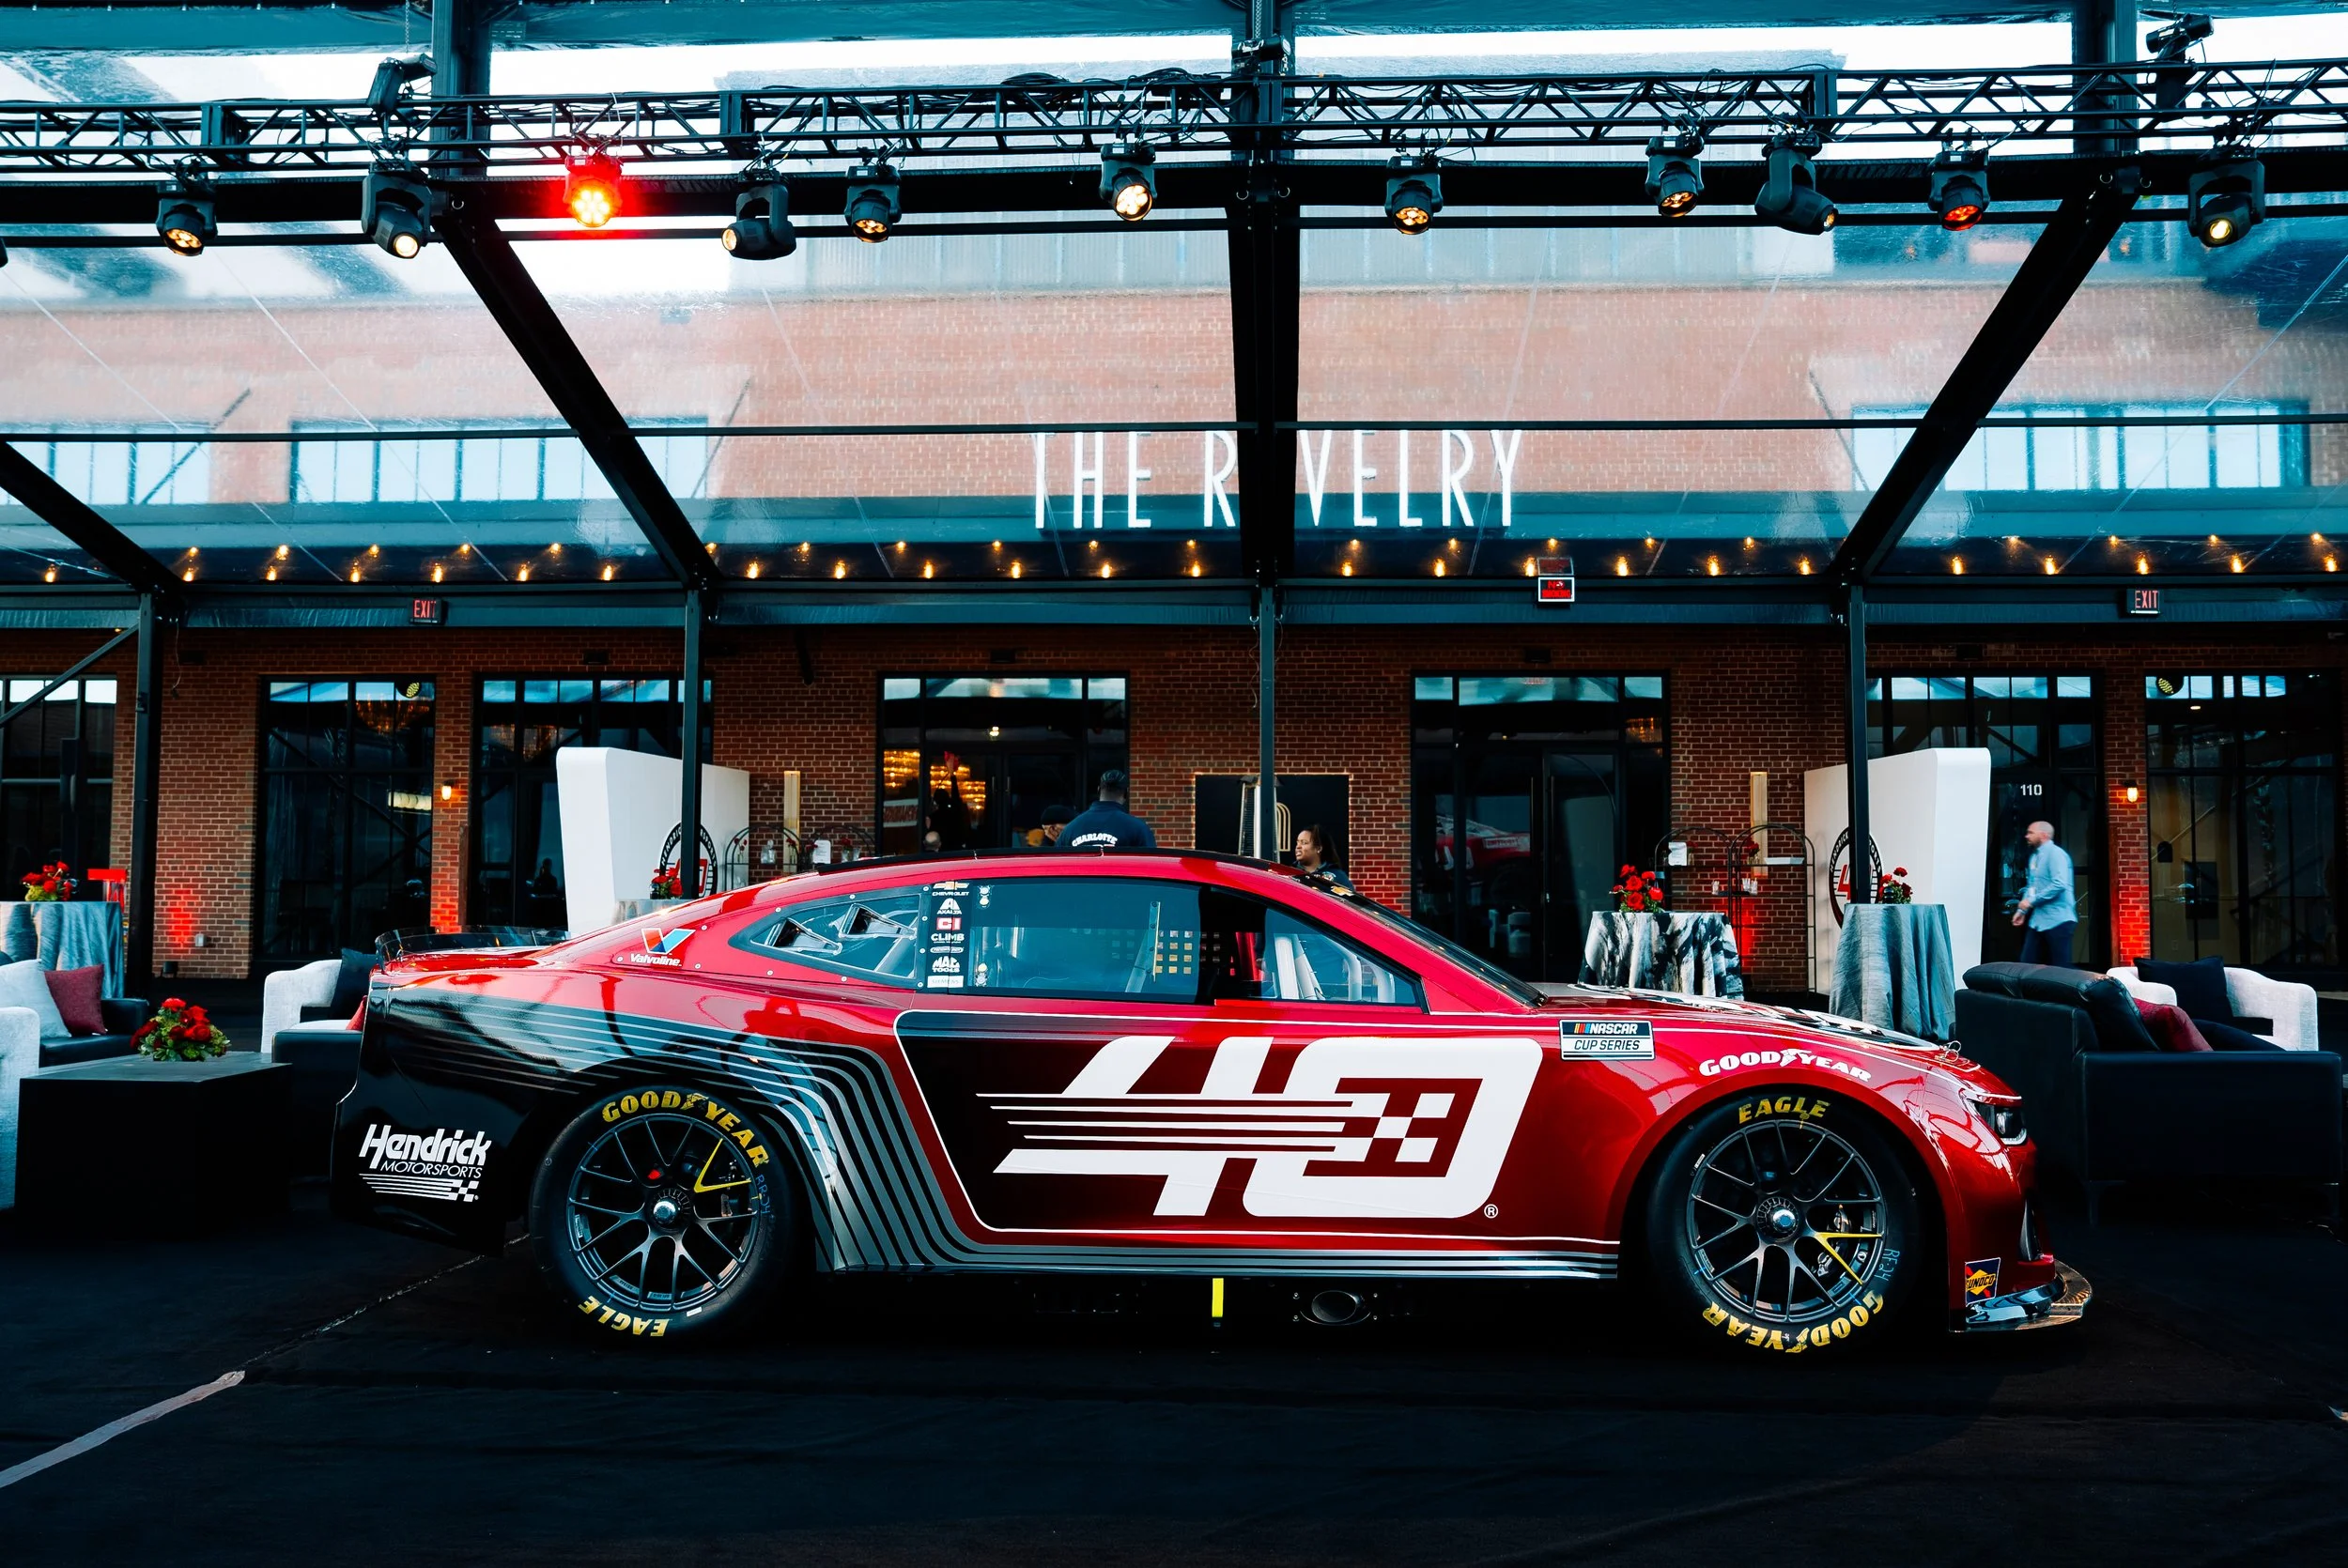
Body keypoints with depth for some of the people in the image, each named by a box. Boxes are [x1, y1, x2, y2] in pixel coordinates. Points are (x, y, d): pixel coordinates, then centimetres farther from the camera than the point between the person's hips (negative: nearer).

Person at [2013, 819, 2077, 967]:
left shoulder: (2055, 853, -13)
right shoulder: (2035, 856, 16)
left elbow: (2059, 885, -25)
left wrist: (2031, 901, -19)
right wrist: (2022, 910, 13)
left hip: (2057, 920, -9)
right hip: (2038, 920, 9)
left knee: (2061, 967, -5)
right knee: (2028, 964, 7)